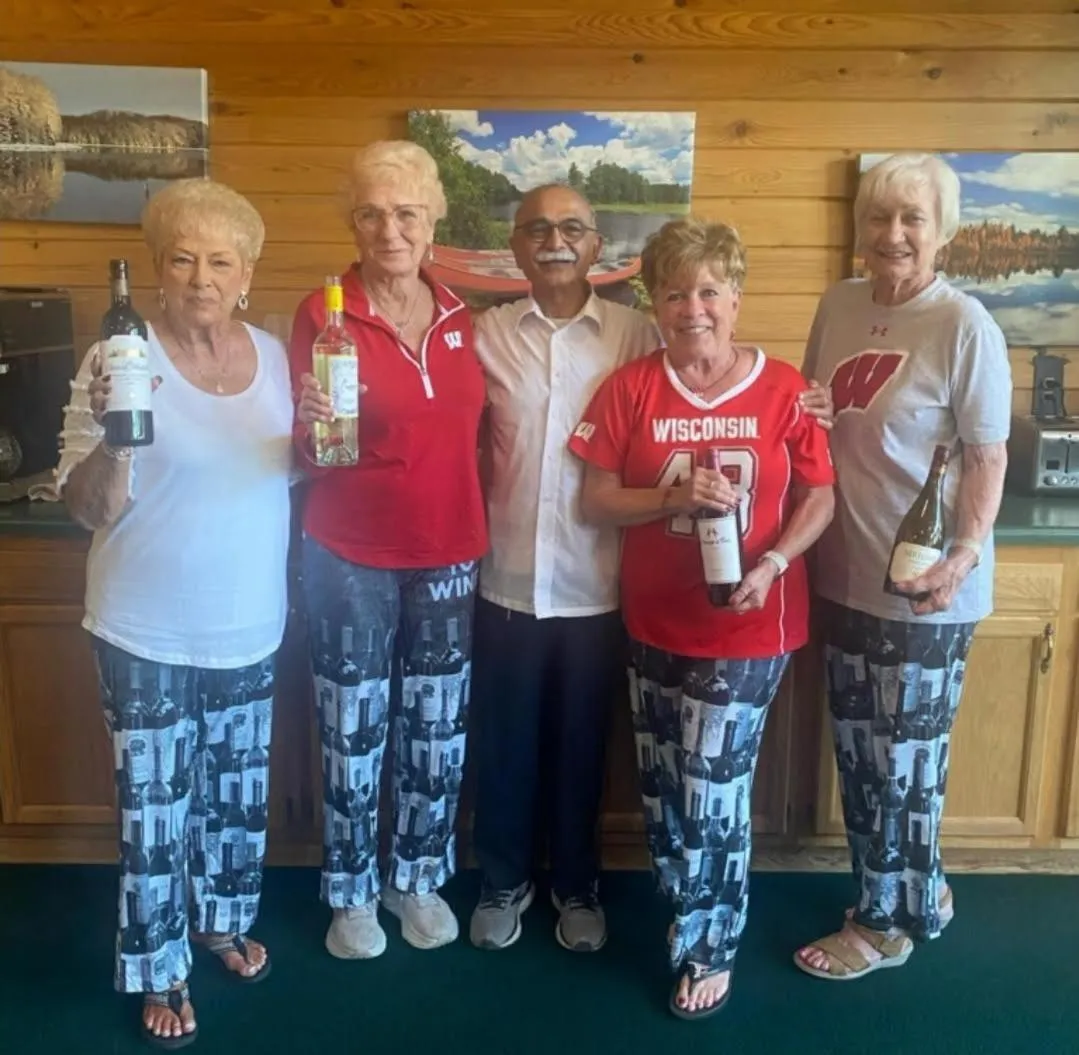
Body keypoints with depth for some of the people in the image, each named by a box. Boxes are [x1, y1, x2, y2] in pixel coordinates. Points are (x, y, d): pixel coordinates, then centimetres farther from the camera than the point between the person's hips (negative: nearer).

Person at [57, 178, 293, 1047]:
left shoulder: (274, 355, 1)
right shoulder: (119, 360, -14)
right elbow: (88, 509, -13)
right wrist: (109, 433, -32)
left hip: (251, 623, 5)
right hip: (149, 630, -4)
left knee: (239, 789, 20)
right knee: (156, 803, 8)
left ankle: (224, 919, 45)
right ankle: (161, 971, 30)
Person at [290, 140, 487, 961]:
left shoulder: (459, 317, 5)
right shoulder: (323, 314, -8)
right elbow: (305, 454, -5)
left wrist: (479, 528, 8)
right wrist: (312, 426, -26)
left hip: (449, 552, 4)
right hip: (351, 556, -4)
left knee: (438, 728, 13)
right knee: (354, 730, 8)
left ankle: (418, 878, 34)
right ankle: (352, 891, 29)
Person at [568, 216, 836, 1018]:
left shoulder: (783, 389, -6)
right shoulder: (630, 388, -3)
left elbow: (819, 500, -2)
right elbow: (595, 501, -4)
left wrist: (770, 566, -18)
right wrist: (675, 498, -20)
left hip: (749, 626, -2)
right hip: (656, 622, 3)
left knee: (713, 786, 3)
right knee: (665, 786, 15)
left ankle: (709, 947, 26)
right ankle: (690, 915, 41)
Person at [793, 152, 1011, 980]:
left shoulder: (965, 326, -13)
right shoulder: (839, 306, 5)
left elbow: (987, 458, -12)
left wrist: (964, 555, -24)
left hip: (923, 586, -6)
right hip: (844, 572, 7)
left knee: (903, 758, 9)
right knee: (861, 751, 17)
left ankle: (885, 922, 29)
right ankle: (918, 894, 39)